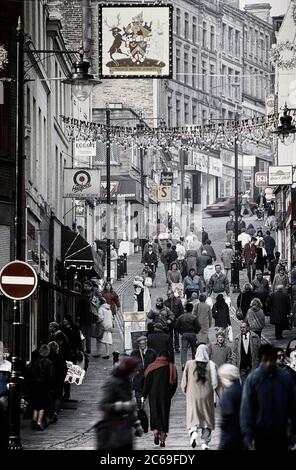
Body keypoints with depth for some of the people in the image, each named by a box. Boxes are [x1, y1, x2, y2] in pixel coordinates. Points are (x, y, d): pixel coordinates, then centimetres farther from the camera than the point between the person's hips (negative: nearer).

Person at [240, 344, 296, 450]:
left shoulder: (285, 378, -2)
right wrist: (247, 435, -17)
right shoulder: (252, 379, -10)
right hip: (261, 433, -3)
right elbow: (246, 408, -11)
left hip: (281, 433, 3)